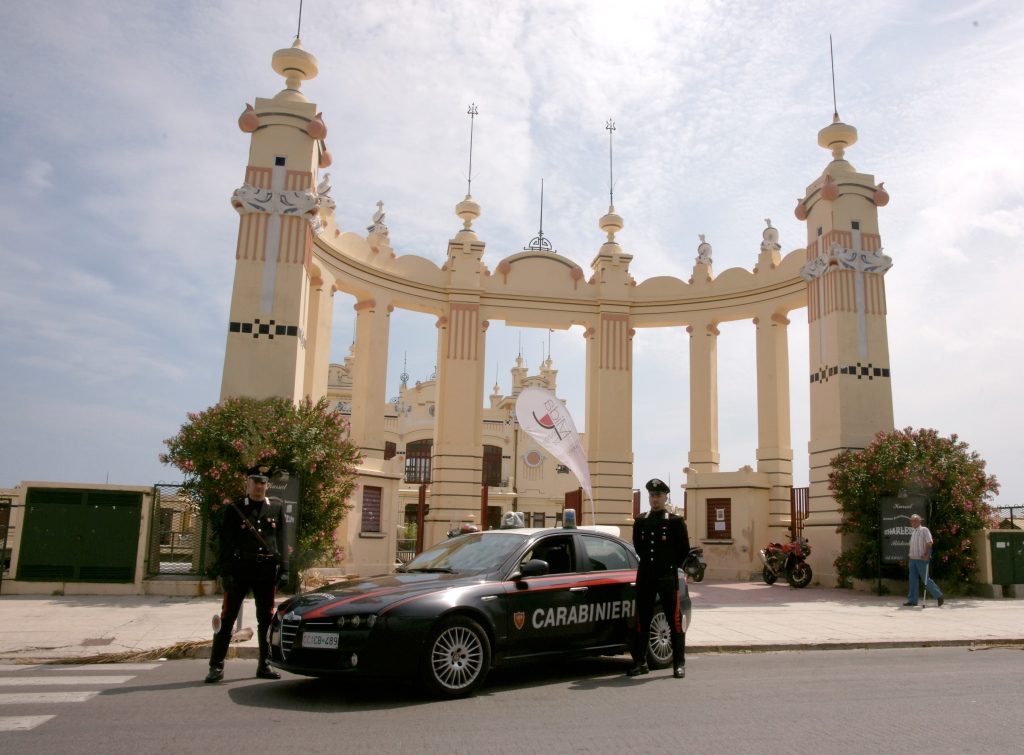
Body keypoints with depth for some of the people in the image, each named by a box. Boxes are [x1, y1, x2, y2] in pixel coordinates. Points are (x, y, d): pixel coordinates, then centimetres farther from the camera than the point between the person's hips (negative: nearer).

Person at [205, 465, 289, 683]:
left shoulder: (276, 508, 8)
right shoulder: (235, 508, 1)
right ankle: (216, 666, 8)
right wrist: (226, 572, -11)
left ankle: (264, 665, 17)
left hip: (266, 571, 2)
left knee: (266, 620, 8)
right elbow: (226, 542, -3)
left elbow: (281, 540, 6)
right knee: (227, 619, 0)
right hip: (240, 570, -2)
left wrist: (284, 569, -1)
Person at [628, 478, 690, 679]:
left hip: (668, 577, -4)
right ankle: (640, 662, 15)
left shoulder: (675, 522, -2)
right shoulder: (640, 521, 9)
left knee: (674, 620, -1)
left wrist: (672, 566, 8)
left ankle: (679, 664, 8)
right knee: (642, 621, 6)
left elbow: (684, 549, 4)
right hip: (645, 577, 4)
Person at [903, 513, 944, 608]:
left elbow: (929, 543, -14)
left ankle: (938, 595, 13)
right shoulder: (913, 533, 16)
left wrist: (926, 554, -20)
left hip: (921, 560, -7)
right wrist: (911, 556, 13)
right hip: (913, 559, 7)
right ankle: (912, 600, 6)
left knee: (925, 579, -3)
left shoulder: (924, 530, -6)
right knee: (913, 580, 4)